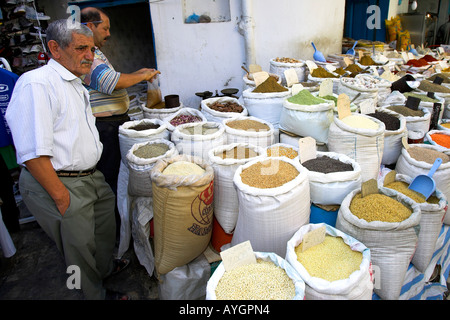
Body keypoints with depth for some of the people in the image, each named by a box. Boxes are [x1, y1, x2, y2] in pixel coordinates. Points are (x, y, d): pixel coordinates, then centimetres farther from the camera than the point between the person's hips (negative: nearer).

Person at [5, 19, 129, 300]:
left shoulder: (75, 84, 13)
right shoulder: (37, 83, -20)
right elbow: (33, 152, -25)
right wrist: (60, 195, -22)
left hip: (90, 177, 9)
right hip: (60, 183, -9)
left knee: (105, 226, 25)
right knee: (80, 245, 8)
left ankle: (106, 267, 51)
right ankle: (96, 294, 32)